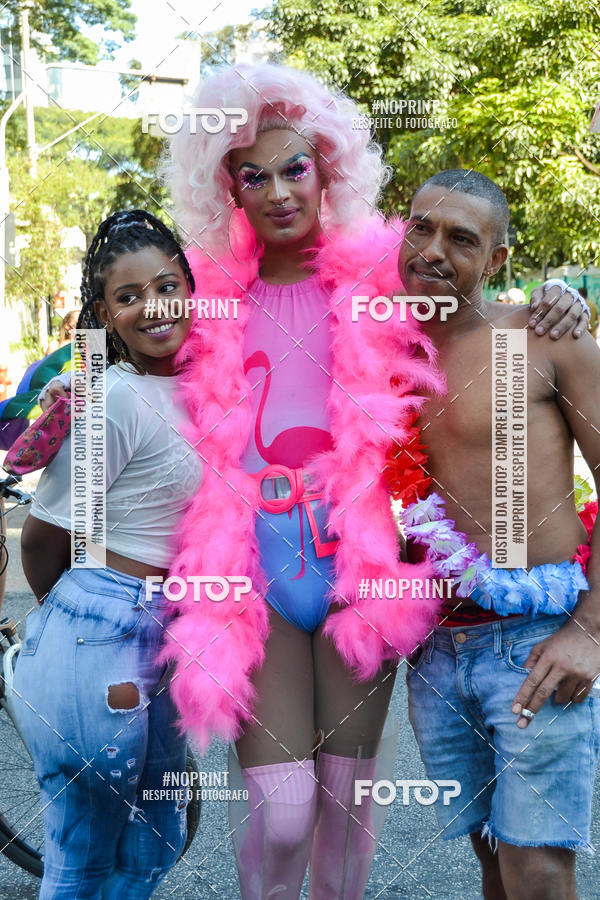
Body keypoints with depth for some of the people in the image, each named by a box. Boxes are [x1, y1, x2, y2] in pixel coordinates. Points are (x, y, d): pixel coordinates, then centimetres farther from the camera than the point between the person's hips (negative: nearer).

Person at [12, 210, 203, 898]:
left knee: (155, 845, 22)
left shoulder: (188, 390, 8)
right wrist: (72, 615, 6)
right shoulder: (115, 399, -17)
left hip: (156, 642, 9)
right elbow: (44, 537, -11)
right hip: (97, 647, -8)